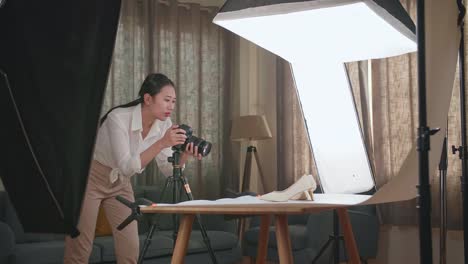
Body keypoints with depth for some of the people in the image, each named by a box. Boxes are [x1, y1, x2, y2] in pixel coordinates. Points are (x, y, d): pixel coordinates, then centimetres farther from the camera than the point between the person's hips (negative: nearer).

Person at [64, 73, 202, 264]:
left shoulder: (164, 124, -12)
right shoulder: (119, 118, -30)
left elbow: (168, 171, -9)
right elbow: (127, 167, -36)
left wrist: (185, 155, -29)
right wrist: (161, 143, -43)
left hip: (120, 183, 6)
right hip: (89, 179, -5)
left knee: (130, 248, -3)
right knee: (79, 248, -5)